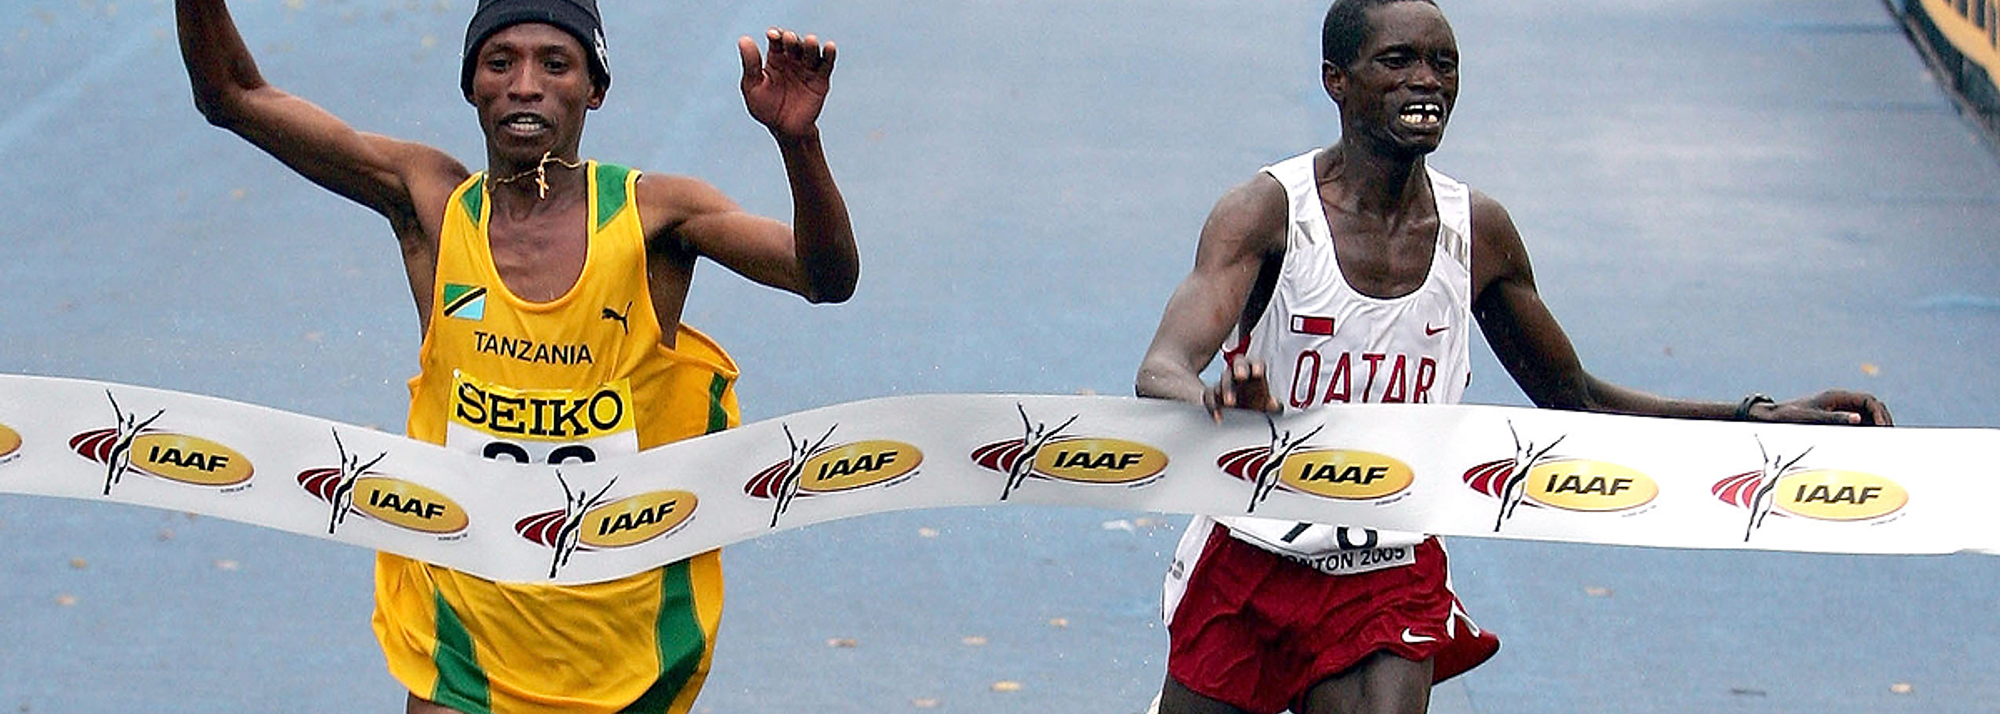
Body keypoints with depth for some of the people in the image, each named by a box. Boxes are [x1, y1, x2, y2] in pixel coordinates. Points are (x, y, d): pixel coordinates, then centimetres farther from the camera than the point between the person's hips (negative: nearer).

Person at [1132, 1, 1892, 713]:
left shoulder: (1479, 232, -1)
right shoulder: (1267, 211, -14)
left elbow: (1575, 399, 12)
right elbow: (1161, 372, -29)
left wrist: (1760, 416, 1)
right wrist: (1221, 399, -55)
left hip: (1393, 582, 2)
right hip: (1249, 559, -2)